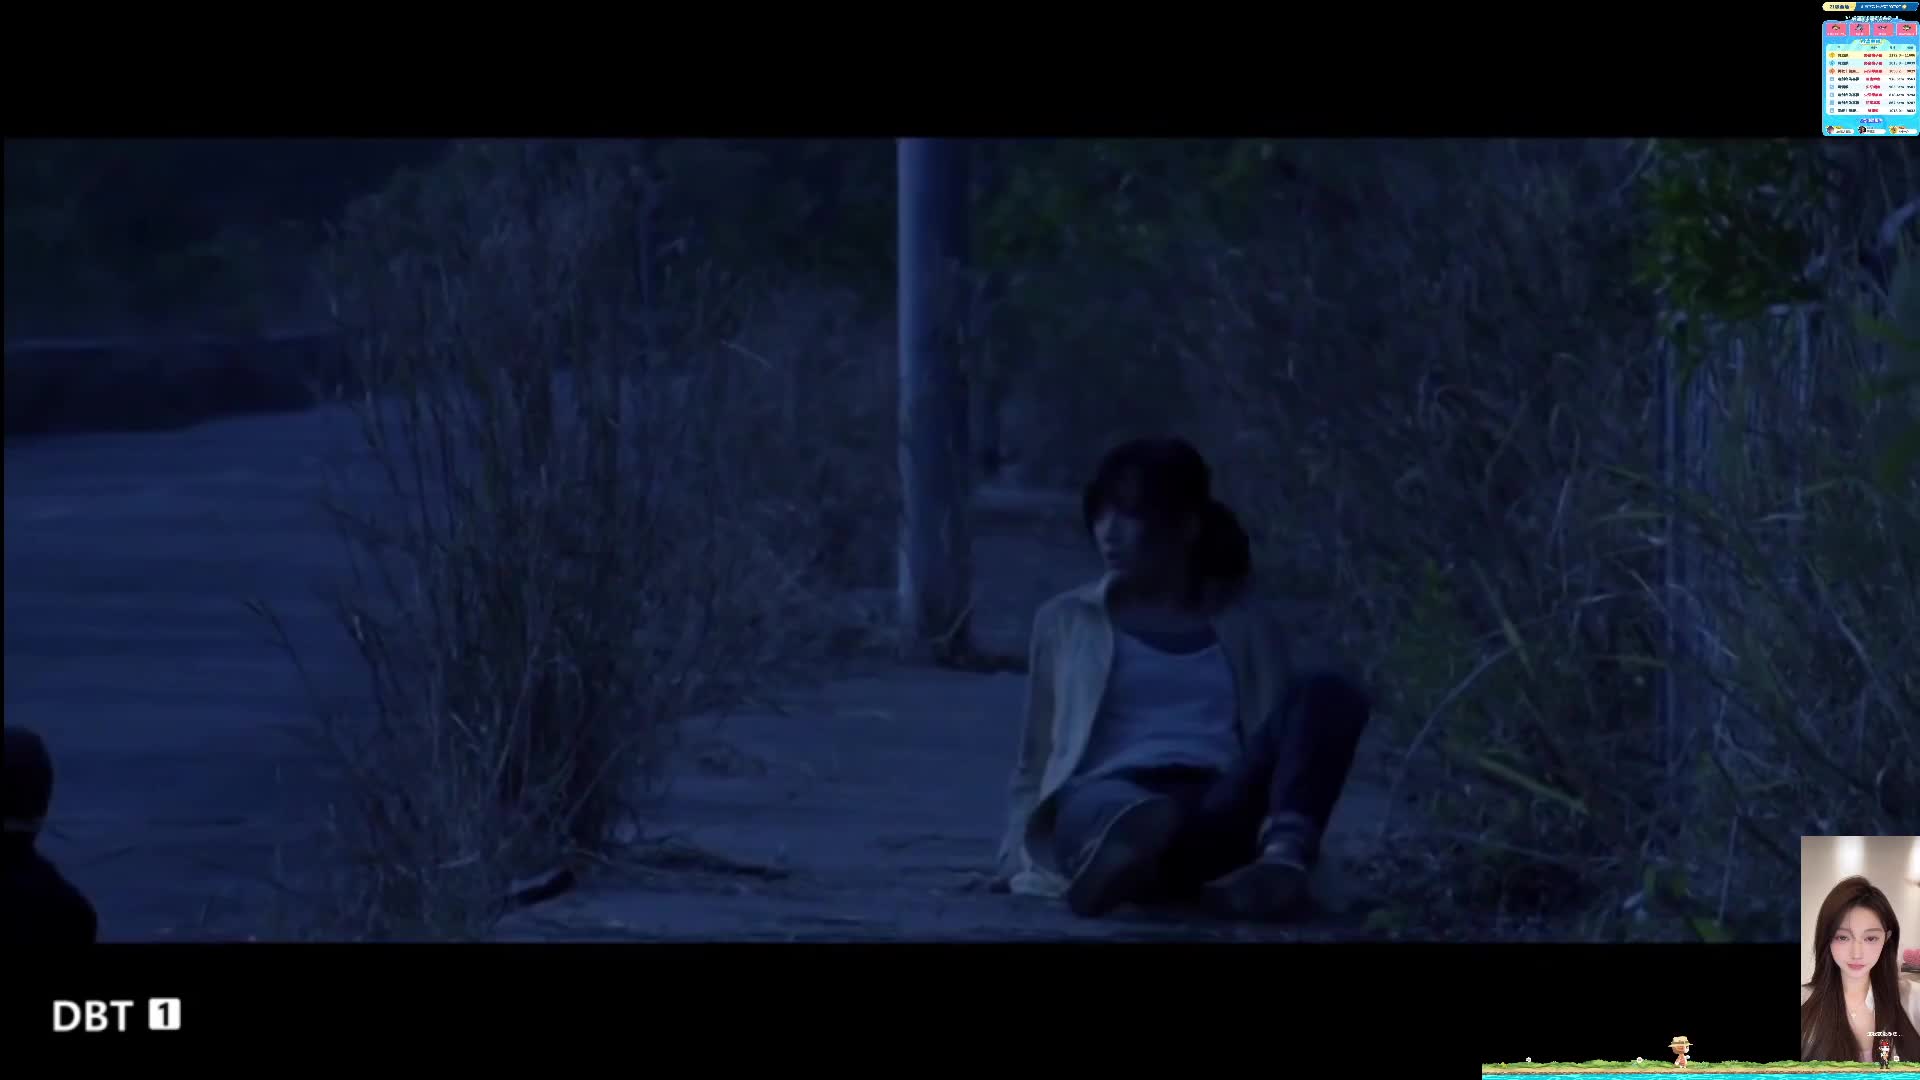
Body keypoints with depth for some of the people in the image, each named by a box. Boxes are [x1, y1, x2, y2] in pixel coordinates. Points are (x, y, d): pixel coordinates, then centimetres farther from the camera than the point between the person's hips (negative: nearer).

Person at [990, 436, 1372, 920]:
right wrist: (1019, 852, 7)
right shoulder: (1067, 621, 24)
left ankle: (1282, 854, -48)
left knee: (1330, 688, -25)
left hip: (1223, 809, 2)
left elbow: (1291, 726, 18)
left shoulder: (1244, 619, 24)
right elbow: (1037, 758, 24)